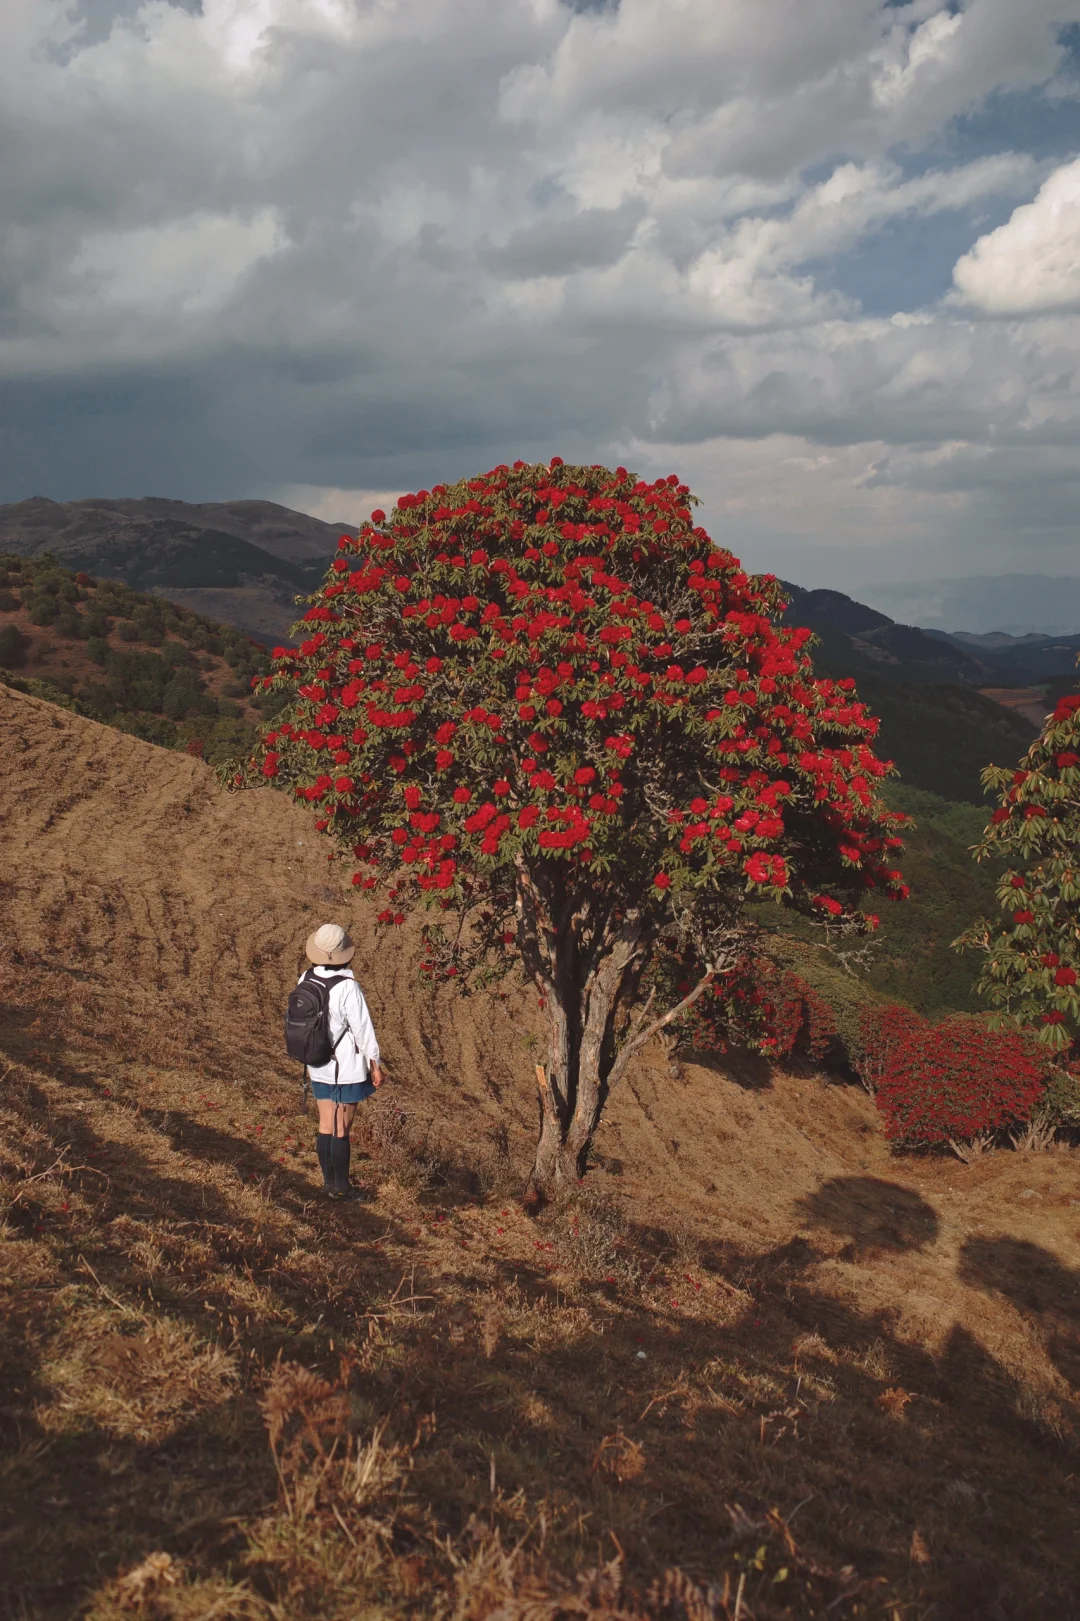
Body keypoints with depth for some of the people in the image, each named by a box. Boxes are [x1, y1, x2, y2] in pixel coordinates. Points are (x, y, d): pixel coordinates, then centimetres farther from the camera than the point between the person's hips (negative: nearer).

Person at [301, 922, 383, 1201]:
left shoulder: (306, 980, -4)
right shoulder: (347, 987, -23)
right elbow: (362, 1028, -16)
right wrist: (375, 1063, -4)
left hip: (319, 1066, 6)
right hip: (346, 1068, -6)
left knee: (326, 1125, 16)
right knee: (341, 1129, 5)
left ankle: (329, 1181, 27)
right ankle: (341, 1186, 16)